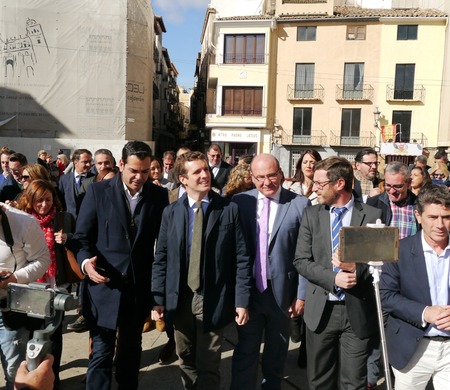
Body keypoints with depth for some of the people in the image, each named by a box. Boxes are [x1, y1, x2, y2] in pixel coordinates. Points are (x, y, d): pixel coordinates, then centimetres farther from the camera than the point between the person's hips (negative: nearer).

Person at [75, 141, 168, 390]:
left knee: (131, 348, 20)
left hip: (140, 286, 3)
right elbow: (82, 236, -2)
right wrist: (86, 261, -21)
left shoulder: (159, 196, 0)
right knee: (102, 351, 2)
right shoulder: (98, 191, -4)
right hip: (104, 284, -2)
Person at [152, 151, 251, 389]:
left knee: (208, 364, 10)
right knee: (186, 360, 20)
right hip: (180, 299, 3)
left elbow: (241, 259, -7)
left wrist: (242, 300, -10)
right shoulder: (171, 212, 0)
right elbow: (161, 259, 2)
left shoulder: (229, 210, -7)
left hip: (213, 300, -3)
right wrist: (157, 298, -3)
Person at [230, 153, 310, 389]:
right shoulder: (240, 201, -2)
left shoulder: (300, 204, -8)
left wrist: (302, 294, -6)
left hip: (282, 292, 0)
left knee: (276, 356, 19)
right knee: (245, 354, 10)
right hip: (247, 290, 1)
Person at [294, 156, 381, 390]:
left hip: (357, 311, -2)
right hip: (321, 309, 2)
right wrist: (333, 278, -16)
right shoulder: (311, 215, 3)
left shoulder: (373, 216, -4)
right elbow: (301, 261, -1)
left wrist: (357, 270, -21)